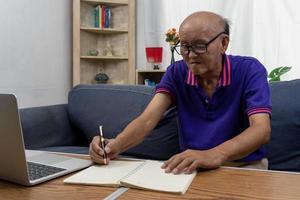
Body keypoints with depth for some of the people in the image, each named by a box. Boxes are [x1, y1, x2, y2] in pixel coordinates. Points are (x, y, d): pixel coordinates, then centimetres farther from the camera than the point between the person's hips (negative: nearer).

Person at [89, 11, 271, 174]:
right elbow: (147, 120, -12)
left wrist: (215, 155, -43)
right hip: (192, 165, 2)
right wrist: (116, 145, -34)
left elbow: (261, 130, -24)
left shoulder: (249, 70, -11)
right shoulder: (176, 73, -2)